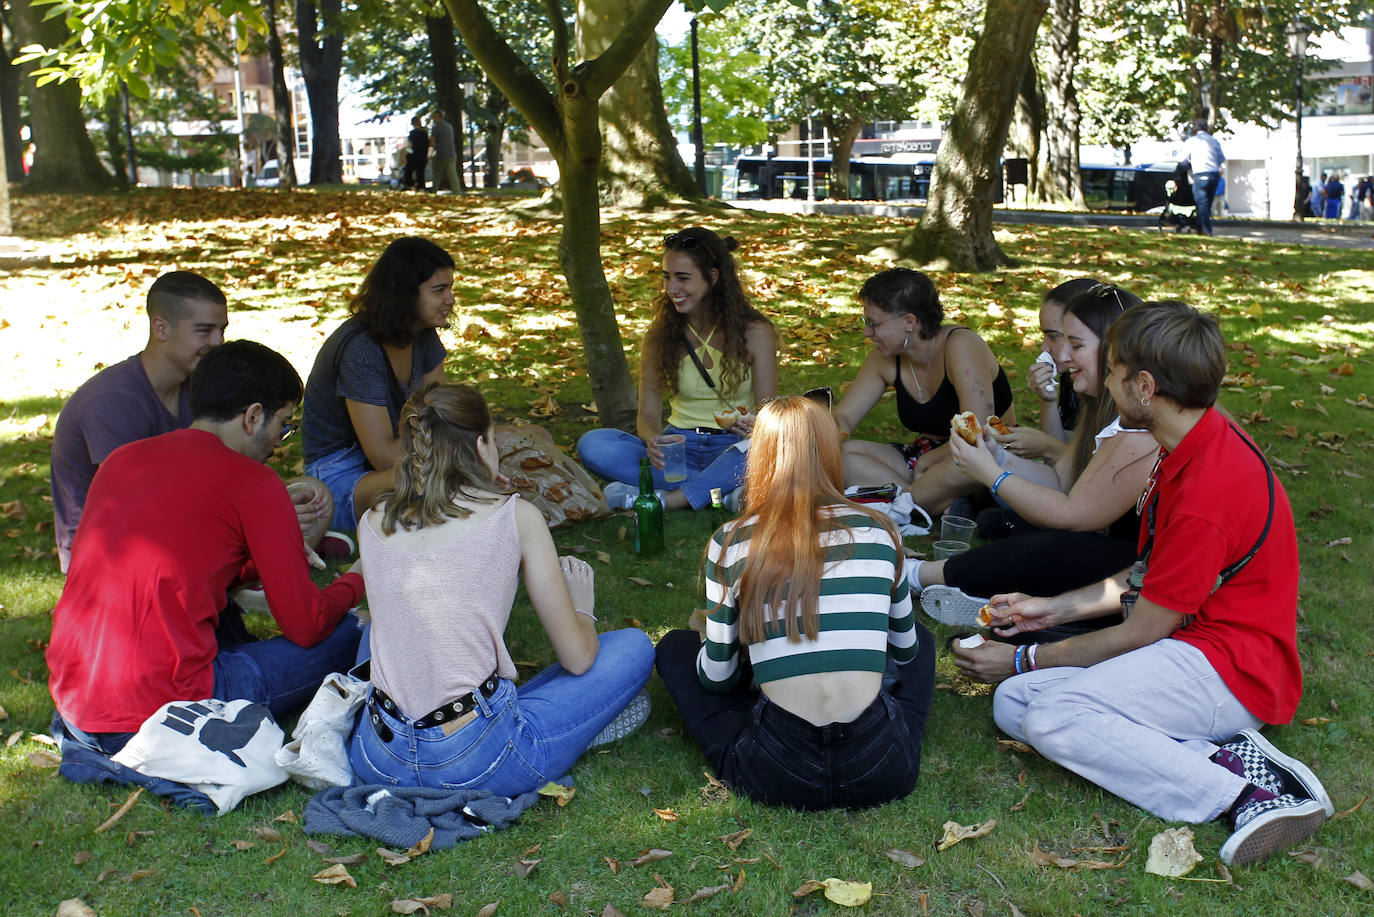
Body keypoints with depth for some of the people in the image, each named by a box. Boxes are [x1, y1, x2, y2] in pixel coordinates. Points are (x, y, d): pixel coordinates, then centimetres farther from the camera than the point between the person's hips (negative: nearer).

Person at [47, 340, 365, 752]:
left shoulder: (121, 459, 13)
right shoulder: (253, 482, -7)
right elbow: (306, 625, -3)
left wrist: (282, 540, 33)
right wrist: (354, 584, 18)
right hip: (158, 721, -7)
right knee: (345, 633, 6)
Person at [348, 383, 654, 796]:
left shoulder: (372, 524, 4)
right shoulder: (515, 516, -6)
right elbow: (577, 656, -1)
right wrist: (583, 607, 22)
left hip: (378, 764, 6)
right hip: (478, 765, -6)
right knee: (634, 647, 11)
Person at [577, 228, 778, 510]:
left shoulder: (755, 332, -2)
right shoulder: (659, 336, 5)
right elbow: (648, 414, 3)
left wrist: (753, 428, -31)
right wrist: (652, 439, -22)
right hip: (679, 447, 3)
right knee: (592, 444, -24)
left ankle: (668, 500, -31)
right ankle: (721, 489, -27)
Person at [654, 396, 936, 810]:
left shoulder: (730, 544, 0)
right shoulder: (878, 530, 4)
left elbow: (716, 676, 8)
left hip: (777, 777, -1)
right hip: (882, 774, 1)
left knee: (675, 647, 23)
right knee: (920, 637, 32)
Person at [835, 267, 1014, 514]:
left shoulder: (960, 346, -22)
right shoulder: (886, 358, -2)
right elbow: (842, 418, 5)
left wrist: (926, 461, -17)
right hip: (924, 457, 7)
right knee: (836, 454, -17)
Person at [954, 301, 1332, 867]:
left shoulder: (1208, 491, -24)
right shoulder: (1195, 449, 8)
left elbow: (1140, 632, -16)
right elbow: (1151, 577, 18)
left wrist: (1023, 660, -5)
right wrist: (1057, 608, 15)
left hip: (1230, 670, -10)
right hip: (1188, 639, 10)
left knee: (1052, 719, -28)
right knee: (1013, 703, -4)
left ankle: (1245, 794, -20)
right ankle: (1224, 755, -11)